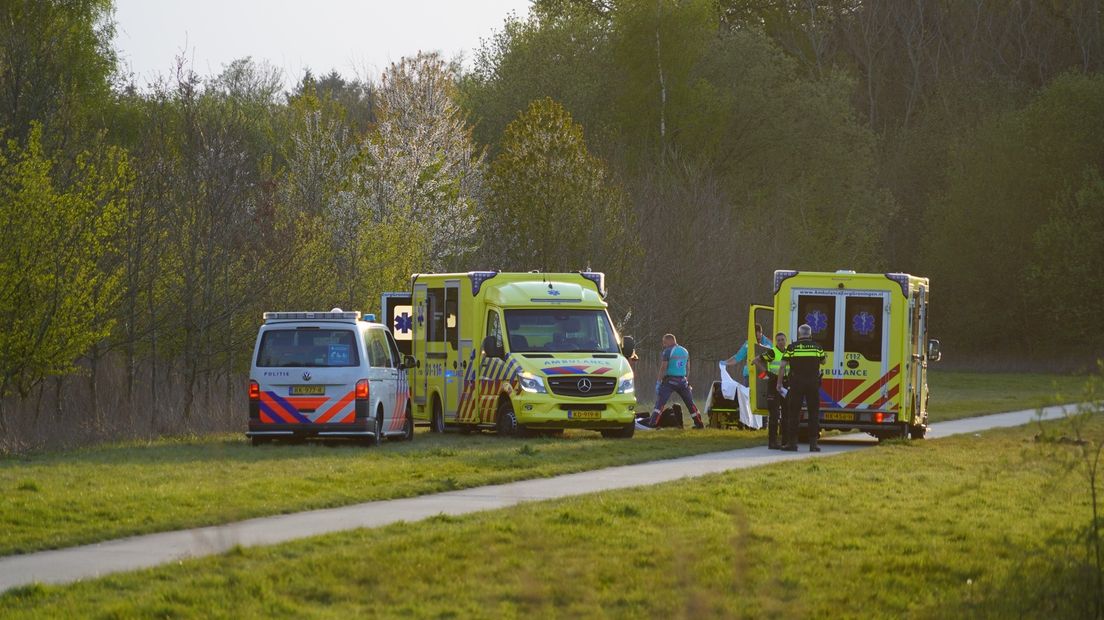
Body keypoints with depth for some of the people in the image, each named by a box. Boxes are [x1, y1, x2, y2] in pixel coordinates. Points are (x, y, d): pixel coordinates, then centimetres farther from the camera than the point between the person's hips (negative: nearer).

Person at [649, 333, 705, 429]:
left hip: (670, 380, -5)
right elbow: (688, 368, 15)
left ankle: (653, 422, -19)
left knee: (660, 402, -7)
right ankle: (699, 423, 18)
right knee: (690, 402, 14)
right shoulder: (685, 351, 12)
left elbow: (663, 367, -11)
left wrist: (659, 381, -8)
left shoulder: (668, 351, -7)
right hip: (682, 380, 5)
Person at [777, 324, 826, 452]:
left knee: (793, 413, 4)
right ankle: (813, 443, 2)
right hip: (813, 383, 1)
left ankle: (792, 442, 2)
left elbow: (783, 367, -4)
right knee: (814, 414, 6)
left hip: (796, 384, -1)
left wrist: (779, 383, 3)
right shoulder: (817, 347, 5)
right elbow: (823, 361, 23)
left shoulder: (792, 347, -1)